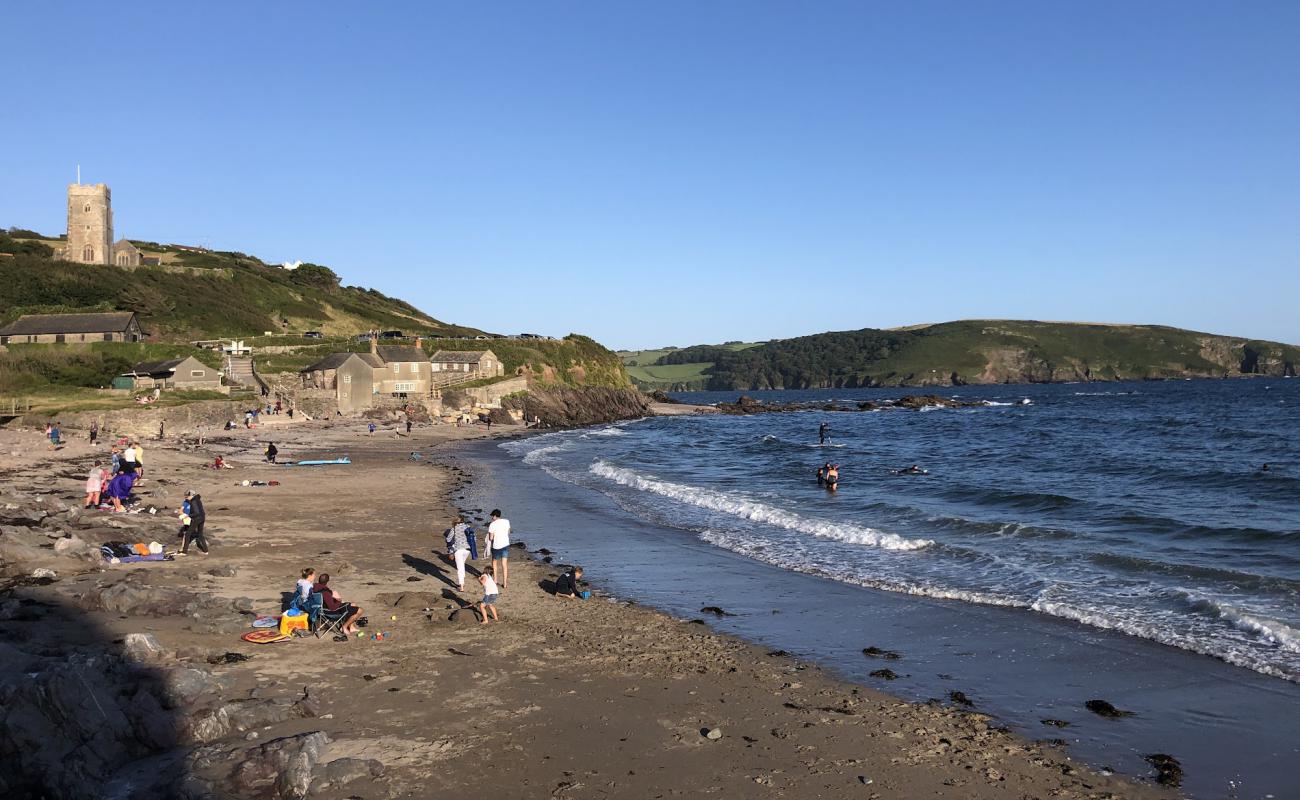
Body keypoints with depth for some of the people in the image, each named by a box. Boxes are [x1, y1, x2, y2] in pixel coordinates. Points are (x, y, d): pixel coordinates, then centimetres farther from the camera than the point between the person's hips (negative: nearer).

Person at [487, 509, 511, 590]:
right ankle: (505, 583, 4)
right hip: (506, 545, 3)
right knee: (504, 565, 5)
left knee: (494, 562, 21)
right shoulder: (506, 521, 0)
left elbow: (490, 538, -11)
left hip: (496, 546, -3)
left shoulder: (492, 525, -13)